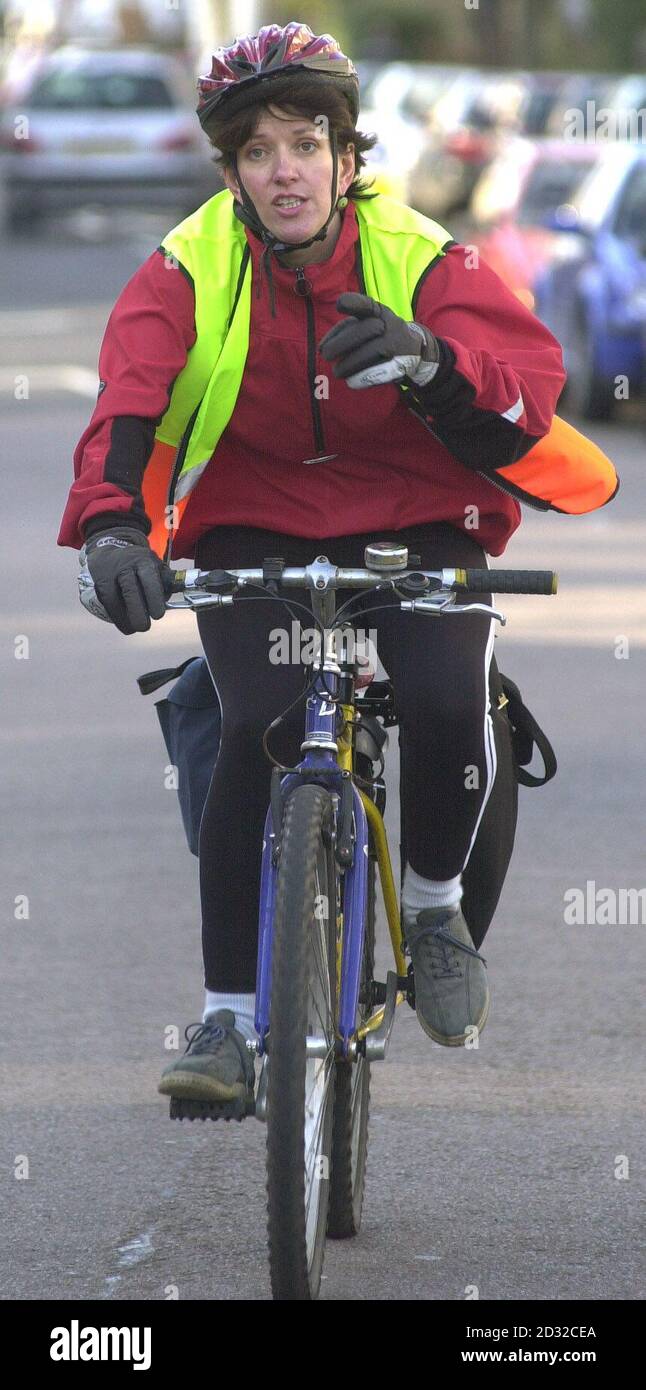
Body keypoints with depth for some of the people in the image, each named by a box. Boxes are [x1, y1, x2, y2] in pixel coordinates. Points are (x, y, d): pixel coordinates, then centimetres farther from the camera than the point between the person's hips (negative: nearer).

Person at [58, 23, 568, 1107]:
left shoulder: (420, 257, -13)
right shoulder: (190, 269, -12)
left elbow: (528, 390, -25)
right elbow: (127, 402, -26)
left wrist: (428, 358, -48)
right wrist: (110, 523, -46)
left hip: (414, 520, 0)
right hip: (253, 522, 0)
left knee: (447, 704, -28)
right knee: (260, 731, -24)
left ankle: (434, 904, 5)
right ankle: (230, 1016, -12)